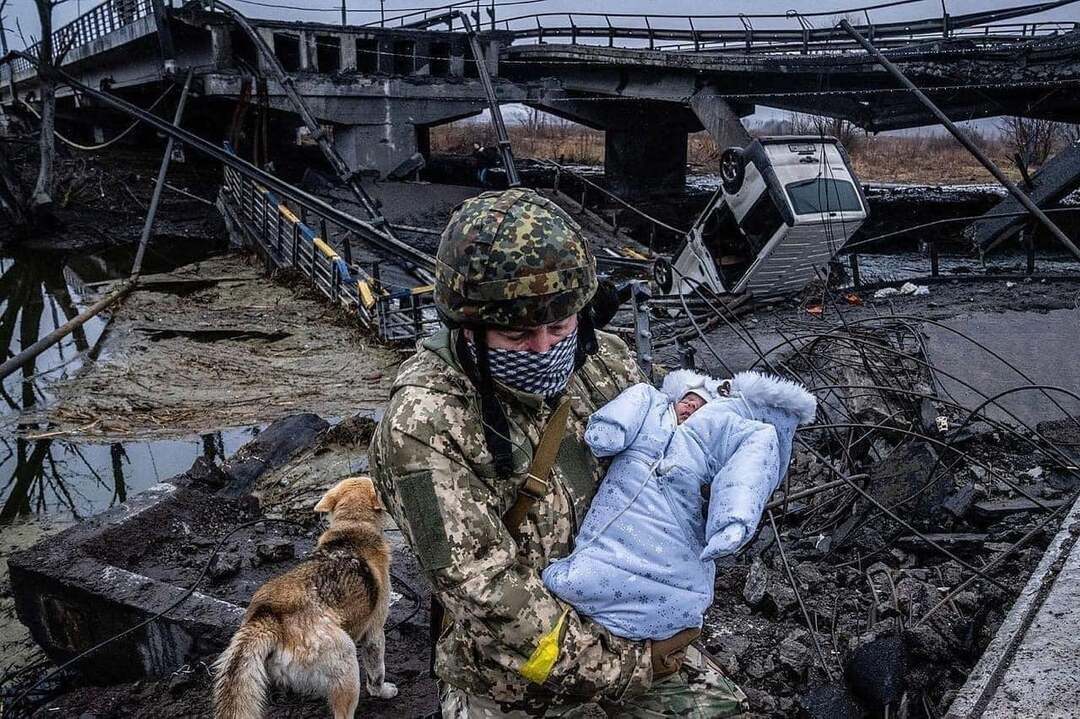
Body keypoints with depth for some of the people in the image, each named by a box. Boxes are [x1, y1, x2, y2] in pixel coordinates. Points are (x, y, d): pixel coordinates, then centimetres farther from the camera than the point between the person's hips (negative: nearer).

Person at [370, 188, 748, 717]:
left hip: (631, 623, 5)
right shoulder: (424, 426, -25)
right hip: (513, 670, -4)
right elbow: (488, 595, -26)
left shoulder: (601, 359, -8)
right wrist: (625, 665, -22)